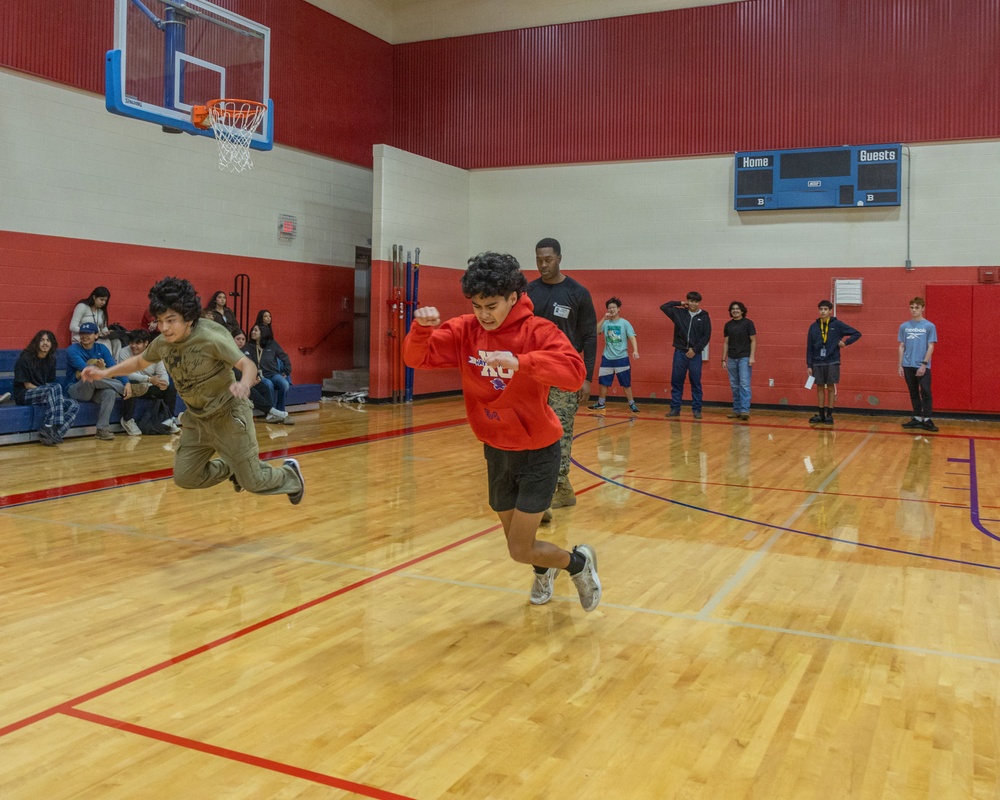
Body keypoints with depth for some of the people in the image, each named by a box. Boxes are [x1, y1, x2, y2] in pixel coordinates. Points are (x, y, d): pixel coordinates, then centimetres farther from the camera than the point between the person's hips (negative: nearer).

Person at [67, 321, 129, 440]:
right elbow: (84, 368, -24)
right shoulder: (72, 350, -7)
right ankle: (123, 388, -21)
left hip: (96, 391, 3)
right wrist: (96, 367, -47)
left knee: (110, 392, -33)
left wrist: (127, 382, -27)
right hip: (76, 391, -3)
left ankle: (102, 429, -30)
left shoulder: (101, 349, 4)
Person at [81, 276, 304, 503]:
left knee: (253, 481, -2)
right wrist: (105, 373, 5)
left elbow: (248, 365, -31)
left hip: (228, 414, -6)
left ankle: (290, 474, 32)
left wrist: (244, 384, -53)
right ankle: (230, 469, 32)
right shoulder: (161, 343, -6)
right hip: (196, 418, 6)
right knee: (185, 478, 4)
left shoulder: (212, 338, -25)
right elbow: (139, 362, 15)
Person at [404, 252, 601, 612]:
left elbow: (574, 372, -33)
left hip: (537, 451, -5)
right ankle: (544, 568, 55)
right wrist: (422, 328, -30)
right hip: (496, 451, 5)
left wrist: (520, 361, -47)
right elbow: (418, 358, -9)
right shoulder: (465, 330, -6)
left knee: (520, 551, -5)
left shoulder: (538, 330, -19)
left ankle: (579, 562, 26)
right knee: (517, 541, 20)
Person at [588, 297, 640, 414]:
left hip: (622, 358, -3)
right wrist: (604, 319, -18)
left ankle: (632, 404, 13)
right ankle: (601, 403, 23)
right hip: (607, 358, 3)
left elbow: (632, 337, -10)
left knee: (626, 383, 3)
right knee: (604, 382, 9)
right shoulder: (606, 323, 3)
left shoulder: (625, 323, -4)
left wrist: (635, 350, -26)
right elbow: (596, 331, -10)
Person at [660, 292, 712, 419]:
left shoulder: (704, 317, 2)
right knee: (676, 382, 3)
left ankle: (697, 409, 7)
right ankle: (675, 408, 10)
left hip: (695, 354, -1)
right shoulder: (679, 313, 6)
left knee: (696, 382, 1)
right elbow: (663, 307, 5)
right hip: (679, 352, 1)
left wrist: (695, 349, -9)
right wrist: (679, 303, 4)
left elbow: (706, 336, -1)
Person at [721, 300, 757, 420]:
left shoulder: (748, 323, -2)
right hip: (731, 359, 4)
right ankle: (736, 410, 14)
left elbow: (753, 341, -3)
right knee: (734, 386, 7)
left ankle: (745, 410, -12)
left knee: (744, 384, -10)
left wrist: (752, 356, -12)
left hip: (744, 358, -4)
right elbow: (726, 343, 13)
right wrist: (723, 359, 9)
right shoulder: (728, 325, 9)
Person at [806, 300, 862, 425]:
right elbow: (809, 347, 5)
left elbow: (857, 333, 3)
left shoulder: (837, 324, -2)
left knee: (831, 388, 2)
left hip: (832, 362, -2)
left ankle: (829, 414, 8)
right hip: (817, 363, 2)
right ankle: (821, 414, 14)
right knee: (820, 388, 7)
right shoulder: (813, 327, 4)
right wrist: (809, 365, 2)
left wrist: (845, 342, -8)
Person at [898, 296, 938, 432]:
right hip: (908, 366, 3)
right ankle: (917, 418, 18)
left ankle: (927, 420, -2)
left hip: (923, 366, -3)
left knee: (925, 392, -7)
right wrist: (900, 365, 4)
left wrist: (924, 364, -12)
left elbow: (931, 347, -4)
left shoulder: (929, 326, -1)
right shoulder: (904, 326, 7)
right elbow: (901, 347, 10)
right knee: (913, 393, 10)